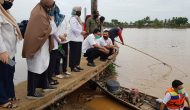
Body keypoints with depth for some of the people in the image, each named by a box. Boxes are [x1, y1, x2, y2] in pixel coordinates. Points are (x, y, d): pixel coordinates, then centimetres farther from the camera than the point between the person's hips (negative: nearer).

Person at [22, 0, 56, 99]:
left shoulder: (40, 11, 9)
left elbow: (45, 28, 14)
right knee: (36, 68, -2)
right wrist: (51, 18, -11)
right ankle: (31, 93, 9)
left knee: (43, 65, 20)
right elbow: (51, 30, -20)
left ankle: (44, 85, 37)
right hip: (37, 45, -10)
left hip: (42, 44, 10)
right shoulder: (40, 14, -22)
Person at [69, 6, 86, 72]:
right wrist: (81, 32, -18)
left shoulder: (78, 18, 19)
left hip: (79, 39, 10)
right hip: (74, 39, -10)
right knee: (74, 53, -6)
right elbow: (73, 28, -22)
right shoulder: (73, 19, -12)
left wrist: (82, 32, 12)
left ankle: (76, 65, 22)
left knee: (78, 53, 13)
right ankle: (73, 67, 0)